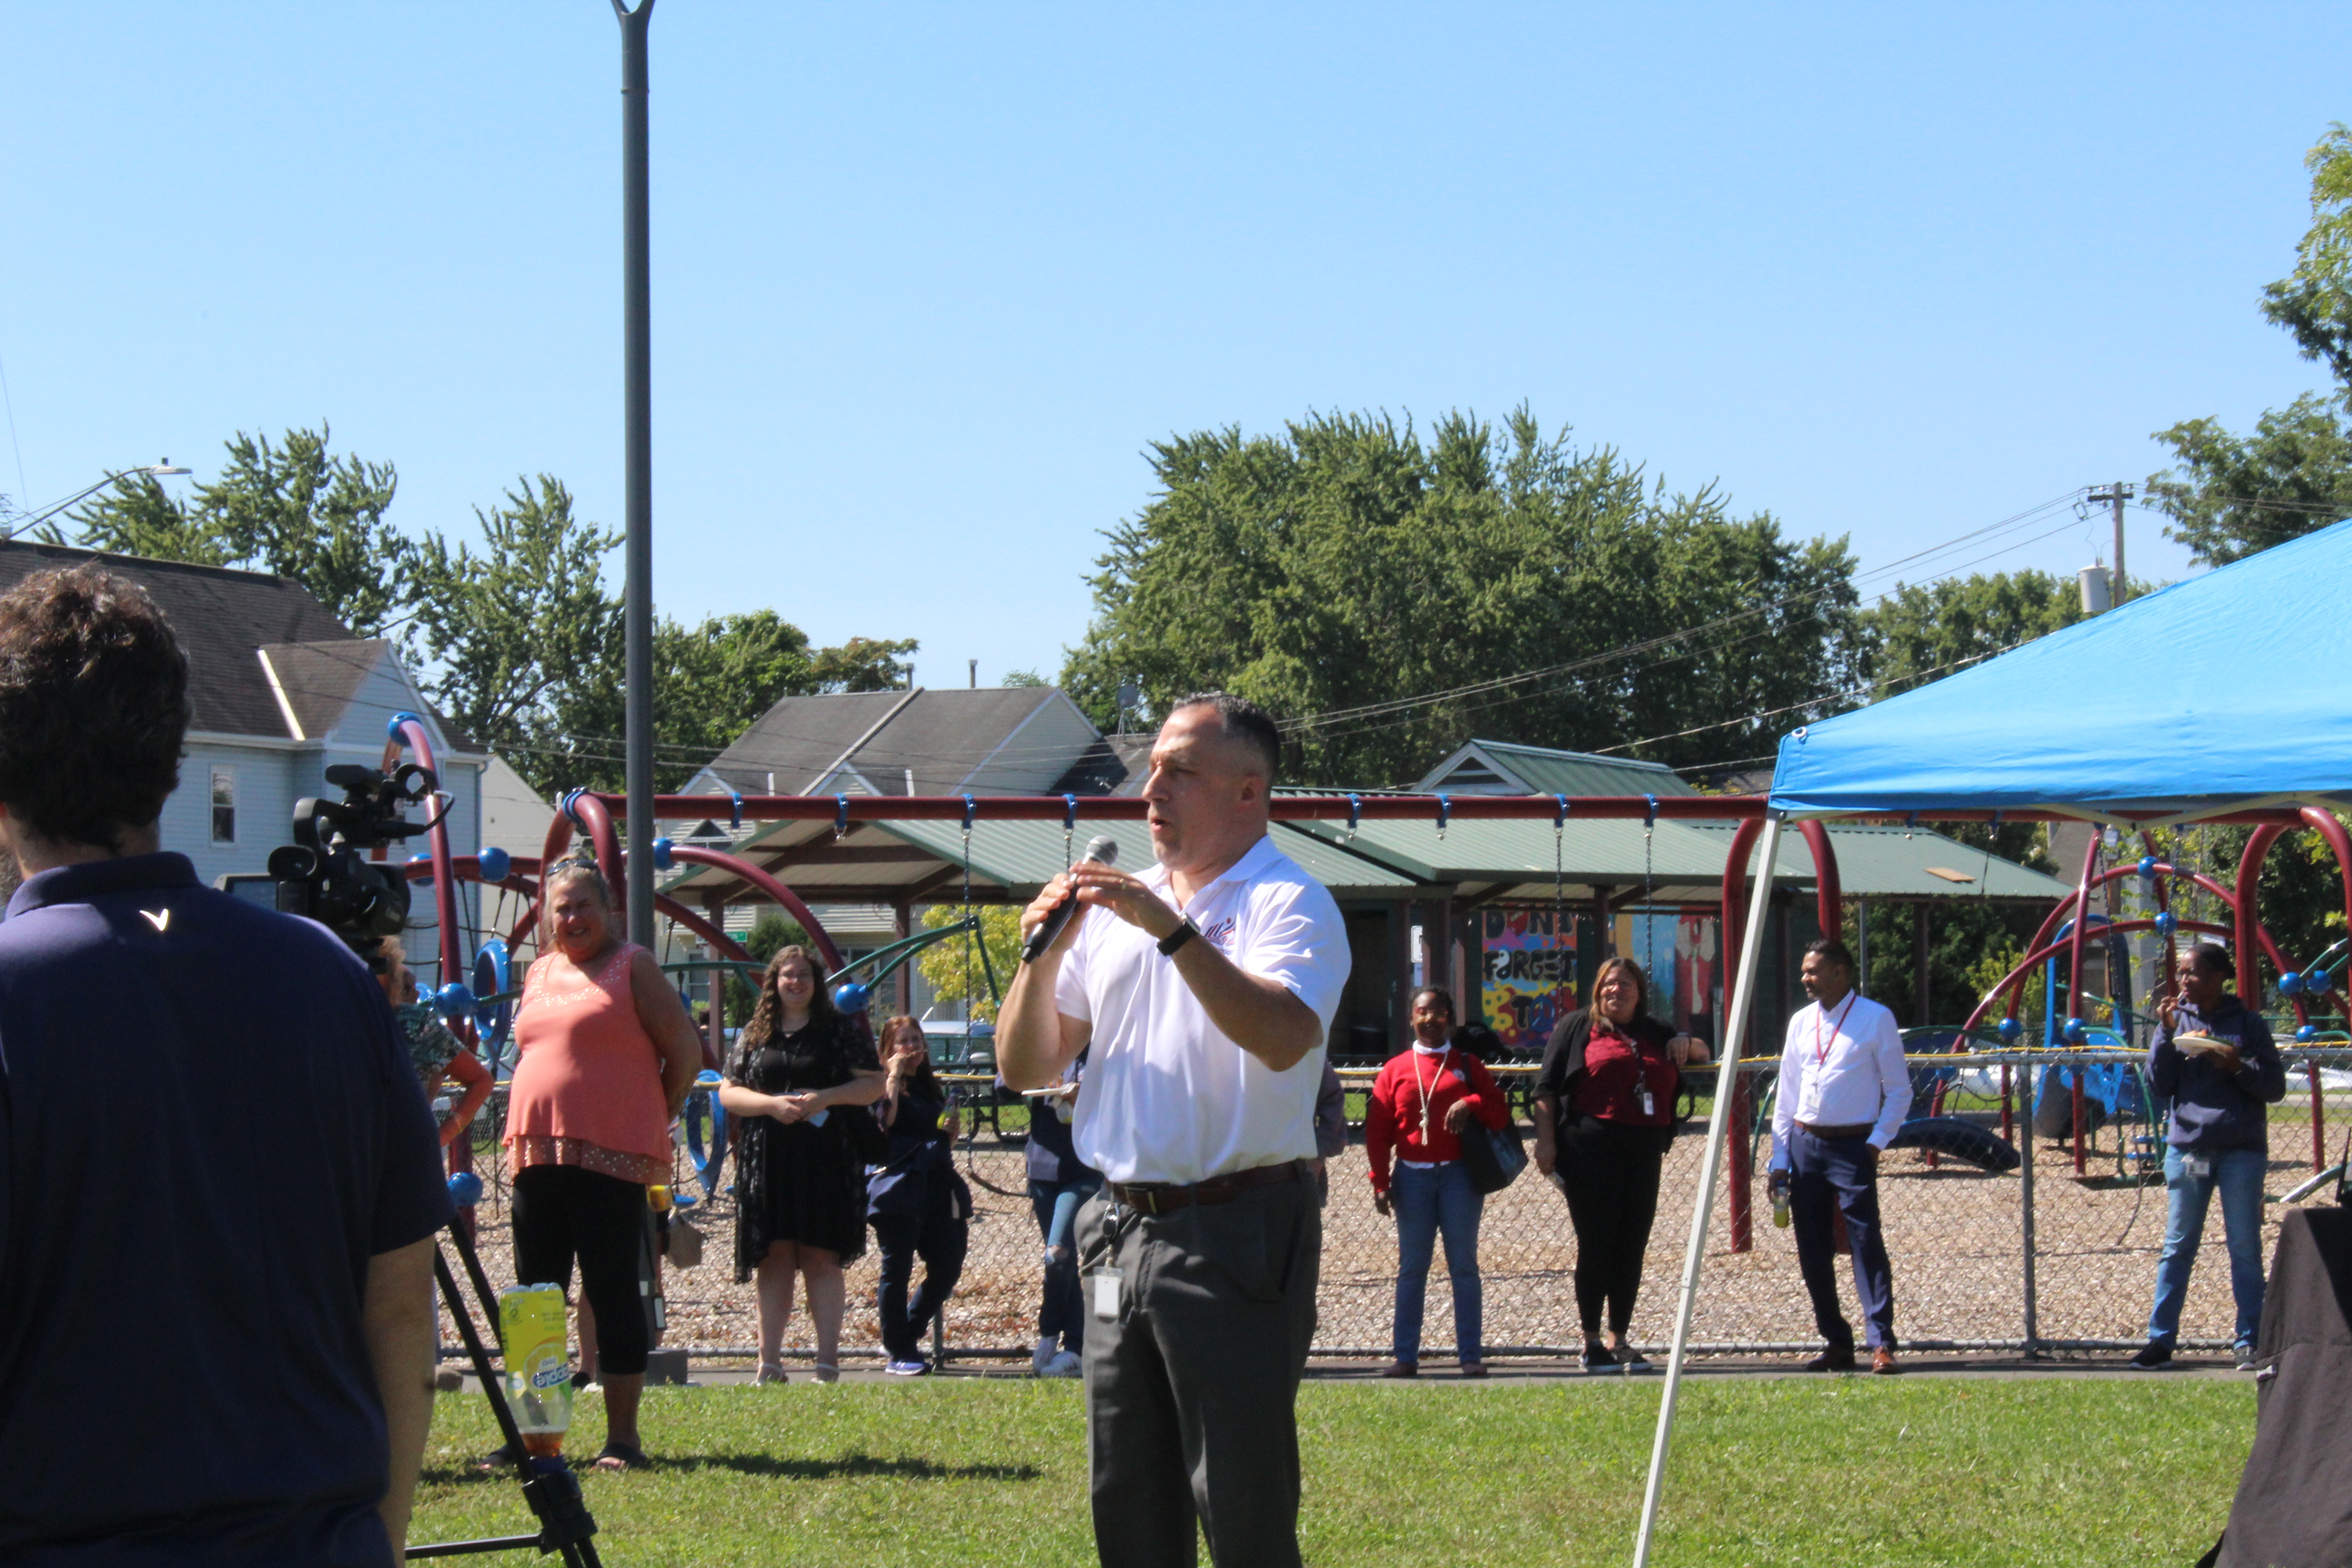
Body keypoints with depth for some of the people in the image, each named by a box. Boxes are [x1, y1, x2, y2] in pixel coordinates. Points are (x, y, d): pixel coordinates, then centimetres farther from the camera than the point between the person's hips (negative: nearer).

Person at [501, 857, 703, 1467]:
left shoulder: (632, 965, 0)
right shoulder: (539, 973, 17)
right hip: (537, 1155, 6)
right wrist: (524, 1134, 17)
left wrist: (657, 1114, 4)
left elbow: (686, 1053, 0)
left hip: (610, 1158, -6)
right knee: (536, 1296, 8)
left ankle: (623, 1437, -1)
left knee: (613, 1291, -5)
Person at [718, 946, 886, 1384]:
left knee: (821, 1258, -4)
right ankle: (770, 1364, 5)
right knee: (773, 1259, 2)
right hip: (768, 1162, 2)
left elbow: (874, 1084, 3)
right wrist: (772, 1104, -9)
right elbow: (728, 1093, 10)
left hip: (826, 1162, -2)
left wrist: (824, 1098, -11)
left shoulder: (840, 1031, 7)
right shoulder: (754, 1036, 13)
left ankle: (828, 1363, -3)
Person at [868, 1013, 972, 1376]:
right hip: (899, 1183, -6)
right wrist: (895, 1074, -11)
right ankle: (899, 1354, -1)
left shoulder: (933, 1088, 22)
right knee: (898, 1270, -6)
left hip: (937, 1187, 6)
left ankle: (909, 1337, 19)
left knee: (948, 1268, 1)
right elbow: (884, 1119, -18)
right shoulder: (884, 1086, 4)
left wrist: (951, 1130, 6)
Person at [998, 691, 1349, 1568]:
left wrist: (1174, 932, -26)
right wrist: (1044, 959, -1)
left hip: (1236, 1236, -7)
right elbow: (1025, 1068, 16)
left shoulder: (1288, 904, -4)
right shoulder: (1113, 910, 17)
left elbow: (1283, 1039, -24)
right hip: (1121, 1233, 7)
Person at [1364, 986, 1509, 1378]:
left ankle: (1471, 1356, 2)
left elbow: (1501, 1113, 4)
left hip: (1459, 1175, -1)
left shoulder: (1467, 1065, 8)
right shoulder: (1395, 1070, 8)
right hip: (1412, 1177, 1)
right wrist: (1380, 1183, -3)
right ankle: (1405, 1356, 4)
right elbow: (1378, 1130, 5)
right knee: (1412, 1268, 3)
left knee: (1463, 1267, 0)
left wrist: (1472, 1103, -15)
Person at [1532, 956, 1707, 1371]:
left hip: (1642, 1154, 4)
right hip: (1591, 1149, -4)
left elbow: (1702, 1054, 34)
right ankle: (1591, 1343, 2)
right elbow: (1547, 1087, 5)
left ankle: (1619, 1340, 12)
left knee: (1632, 1249, 4)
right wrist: (1545, 1140, -7)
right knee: (1596, 1246, -4)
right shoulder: (1577, 1028, 9)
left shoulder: (1656, 1034, 21)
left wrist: (1686, 1043, 10)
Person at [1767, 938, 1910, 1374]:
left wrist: (1878, 1141, -11)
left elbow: (1899, 1089, 0)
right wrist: (1780, 1158, 9)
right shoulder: (1801, 1022, 12)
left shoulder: (1875, 1019, -2)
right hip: (1805, 1144, 6)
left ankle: (1882, 1343, -15)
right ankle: (1837, 1343, 13)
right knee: (1812, 1251, 5)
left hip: (1853, 1145, -6)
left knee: (1866, 1242, -13)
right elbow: (1786, 1093, 14)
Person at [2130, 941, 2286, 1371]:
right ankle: (2160, 1339, 9)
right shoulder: (2178, 1019, 6)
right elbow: (2160, 1084, 1)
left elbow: (2275, 1088, 1)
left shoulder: (2248, 1023, 0)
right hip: (2187, 1145, 2)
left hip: (2242, 1150, -2)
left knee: (2245, 1248, 1)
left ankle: (2250, 1343, 5)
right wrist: (2166, 1033, -9)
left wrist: (2238, 1067, -16)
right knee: (2177, 1247, 6)